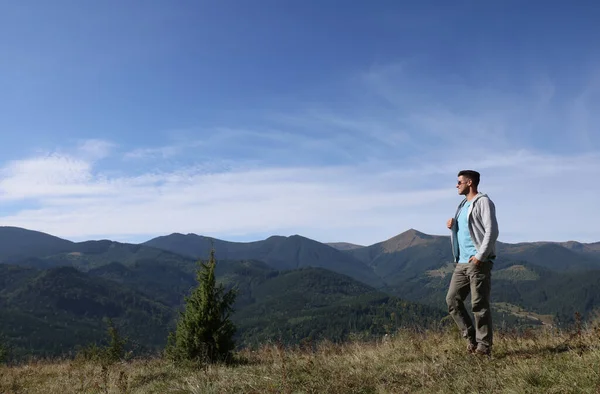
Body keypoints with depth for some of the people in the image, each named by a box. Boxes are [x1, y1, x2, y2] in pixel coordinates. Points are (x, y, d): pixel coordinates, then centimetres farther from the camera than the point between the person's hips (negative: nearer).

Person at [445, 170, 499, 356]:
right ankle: (472, 339, 13)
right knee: (452, 300, 4)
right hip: (462, 262, 9)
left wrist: (480, 255, -20)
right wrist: (453, 226, 8)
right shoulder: (463, 205, 21)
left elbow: (491, 230, -14)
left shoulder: (483, 202, -4)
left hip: (478, 262, -8)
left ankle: (484, 346, 4)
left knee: (479, 304, -5)